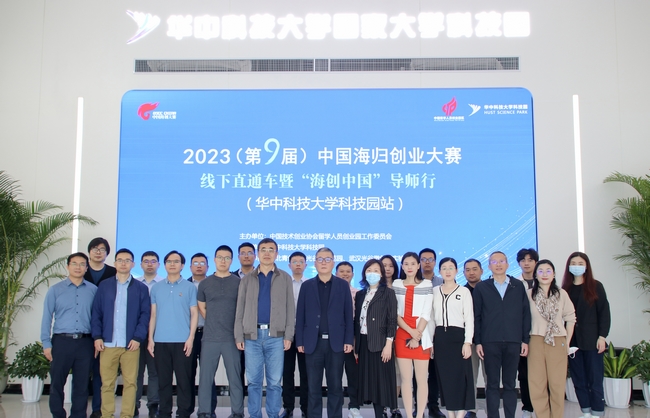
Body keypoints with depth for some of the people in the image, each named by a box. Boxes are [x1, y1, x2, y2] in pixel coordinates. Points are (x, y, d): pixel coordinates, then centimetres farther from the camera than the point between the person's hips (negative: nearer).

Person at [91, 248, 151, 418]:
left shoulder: (141, 288, 7)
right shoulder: (104, 286, 11)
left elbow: (145, 314, 2)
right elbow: (96, 313, 8)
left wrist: (138, 338, -8)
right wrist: (97, 336, -3)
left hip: (131, 344, -1)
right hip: (107, 343, 1)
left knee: (130, 382, 2)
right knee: (107, 383, 4)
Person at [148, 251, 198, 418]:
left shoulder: (189, 287, 4)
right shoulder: (156, 287, 10)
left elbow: (194, 314, 1)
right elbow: (153, 314, 10)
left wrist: (190, 338, -8)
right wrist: (150, 338, 3)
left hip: (182, 341, -2)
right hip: (160, 341, 2)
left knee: (183, 380, 0)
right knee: (163, 380, 7)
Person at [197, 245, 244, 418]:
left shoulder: (238, 283, 2)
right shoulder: (204, 283, 6)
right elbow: (202, 308, 15)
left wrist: (237, 329, 6)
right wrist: (214, 324, 10)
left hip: (232, 338, -1)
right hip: (209, 338, 1)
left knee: (235, 377, 3)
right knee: (206, 377, 5)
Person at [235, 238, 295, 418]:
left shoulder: (285, 278, 8)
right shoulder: (247, 279, 10)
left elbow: (290, 308, 4)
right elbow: (240, 309, 8)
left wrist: (288, 335, -4)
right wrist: (239, 336, 0)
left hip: (276, 336, -1)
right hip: (252, 335, 1)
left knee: (274, 382, 3)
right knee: (254, 381, 6)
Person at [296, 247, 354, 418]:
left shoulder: (343, 285, 5)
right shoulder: (307, 286, 6)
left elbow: (348, 315, 2)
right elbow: (300, 316, 4)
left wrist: (348, 340, -4)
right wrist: (300, 341, -2)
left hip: (336, 342, 0)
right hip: (313, 342, 1)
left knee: (335, 385, 6)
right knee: (314, 386, 6)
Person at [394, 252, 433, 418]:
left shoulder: (426, 285, 3)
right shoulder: (396, 285, 8)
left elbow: (426, 314, -3)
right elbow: (395, 313, 2)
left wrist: (417, 336, -11)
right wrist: (411, 331, -11)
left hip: (422, 336, -1)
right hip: (402, 335, 2)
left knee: (421, 378, 1)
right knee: (406, 378, 4)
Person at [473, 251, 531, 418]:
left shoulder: (518, 286, 9)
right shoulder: (481, 287, 6)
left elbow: (525, 314, 7)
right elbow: (476, 316, 4)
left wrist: (525, 340, 2)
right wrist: (477, 342, -2)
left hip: (513, 342, 1)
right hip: (490, 342, -1)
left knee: (510, 384, 6)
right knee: (492, 384, 3)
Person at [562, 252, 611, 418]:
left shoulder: (595, 286, 1)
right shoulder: (565, 289, 8)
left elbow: (604, 312, -2)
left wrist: (602, 336, -9)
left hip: (591, 340, -3)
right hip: (572, 340, 3)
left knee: (595, 379, -1)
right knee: (579, 380, 7)